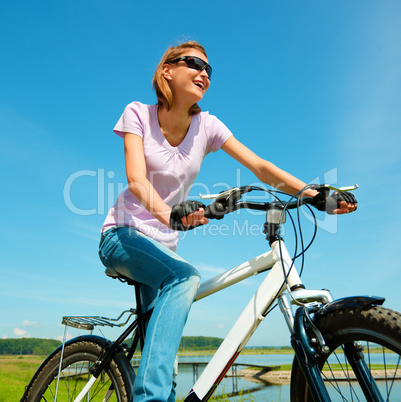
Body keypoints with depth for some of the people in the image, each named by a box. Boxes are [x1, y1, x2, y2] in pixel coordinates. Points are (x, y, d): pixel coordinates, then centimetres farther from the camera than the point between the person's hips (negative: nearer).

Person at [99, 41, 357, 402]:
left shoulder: (206, 126, 0)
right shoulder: (138, 114, -7)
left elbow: (260, 168, -9)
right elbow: (136, 179, -23)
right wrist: (168, 214, -44)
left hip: (162, 245, 4)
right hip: (122, 236, -4)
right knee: (185, 277, -31)